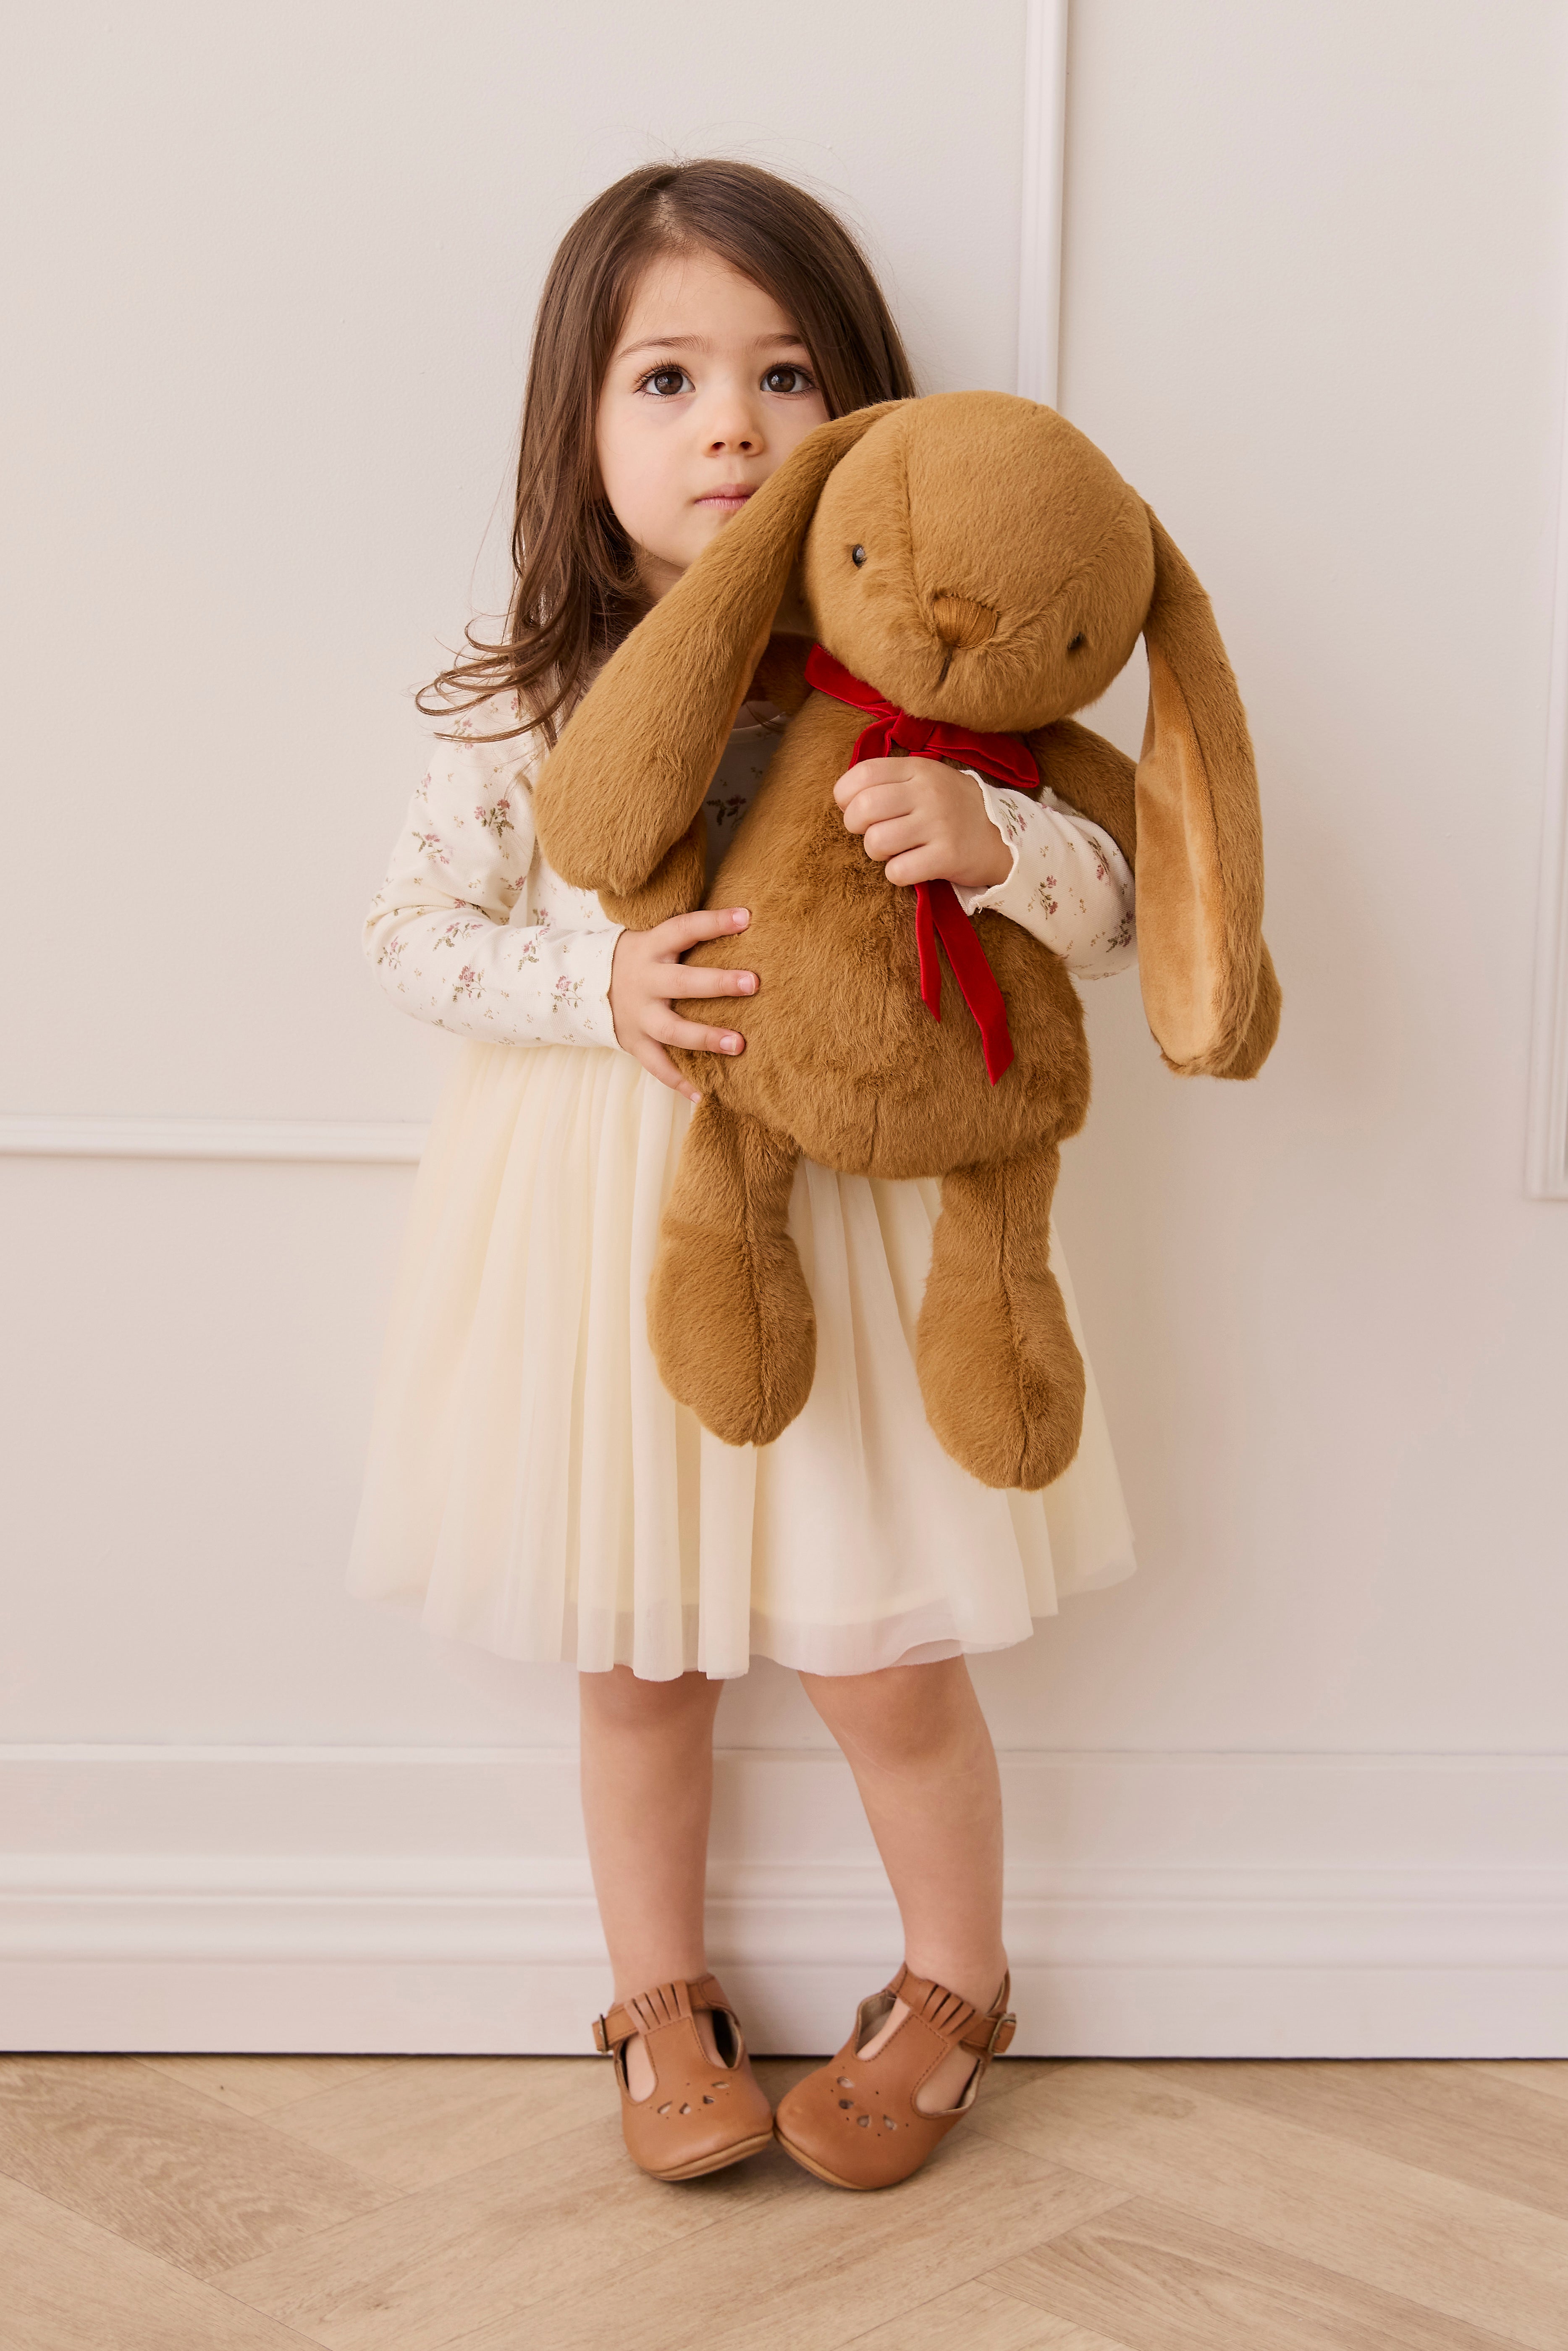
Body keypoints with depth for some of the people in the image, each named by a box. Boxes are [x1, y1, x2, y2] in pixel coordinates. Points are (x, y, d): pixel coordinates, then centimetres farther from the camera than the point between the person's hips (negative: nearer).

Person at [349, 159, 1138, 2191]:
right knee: (635, 1661, 16)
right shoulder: (532, 705, -8)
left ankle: (955, 1988, 36)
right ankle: (663, 1995, 39)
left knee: (886, 1670, 8)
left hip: (850, 1203, -1)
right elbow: (409, 929, -1)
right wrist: (595, 989, -19)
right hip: (606, 1222, 1)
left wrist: (992, 839, -31)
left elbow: (1116, 915, -9)